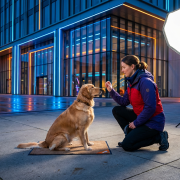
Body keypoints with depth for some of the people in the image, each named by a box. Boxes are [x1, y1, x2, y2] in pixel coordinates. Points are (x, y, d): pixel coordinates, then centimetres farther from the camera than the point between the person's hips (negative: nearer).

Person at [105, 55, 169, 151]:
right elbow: (124, 102, 7)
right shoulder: (132, 82, 7)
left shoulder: (145, 82, -23)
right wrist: (111, 90, -3)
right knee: (116, 110, 4)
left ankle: (158, 137, 0)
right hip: (141, 116, 9)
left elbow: (150, 108, -25)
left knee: (127, 145, -11)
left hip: (153, 121, -9)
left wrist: (136, 123, -16)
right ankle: (131, 135, 10)